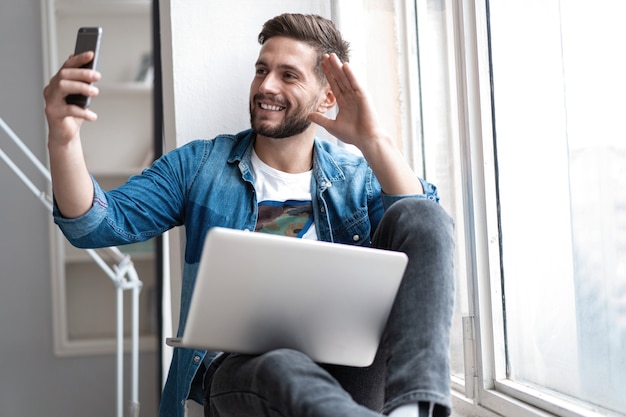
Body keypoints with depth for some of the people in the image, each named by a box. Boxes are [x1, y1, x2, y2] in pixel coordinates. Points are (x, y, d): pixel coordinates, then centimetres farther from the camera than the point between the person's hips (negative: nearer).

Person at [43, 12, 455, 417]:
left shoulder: (357, 178, 14)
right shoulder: (199, 165, 13)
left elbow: (428, 235, -4)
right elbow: (98, 225, 2)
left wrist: (374, 143, -12)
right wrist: (63, 138, -16)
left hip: (343, 365, 2)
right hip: (239, 366, -1)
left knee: (421, 216, -20)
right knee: (282, 370, -40)